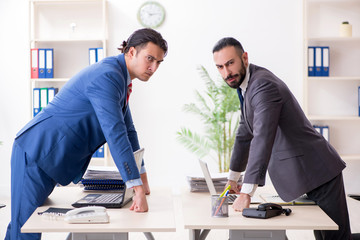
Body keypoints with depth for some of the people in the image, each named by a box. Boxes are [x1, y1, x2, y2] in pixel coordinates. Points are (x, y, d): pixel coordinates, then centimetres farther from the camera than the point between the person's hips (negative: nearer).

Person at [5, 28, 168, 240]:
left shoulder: (119, 76, 11)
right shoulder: (107, 76, -21)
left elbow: (127, 129, 17)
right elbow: (114, 134, -29)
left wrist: (142, 176, 17)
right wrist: (137, 188, -31)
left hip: (48, 157, 10)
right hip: (36, 152, -9)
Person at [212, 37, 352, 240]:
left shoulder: (263, 84, -20)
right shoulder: (247, 84, 12)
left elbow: (263, 138, -31)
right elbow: (245, 134, 22)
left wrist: (247, 192, -35)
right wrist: (233, 177, 26)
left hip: (317, 170, -9)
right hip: (305, 176, 9)